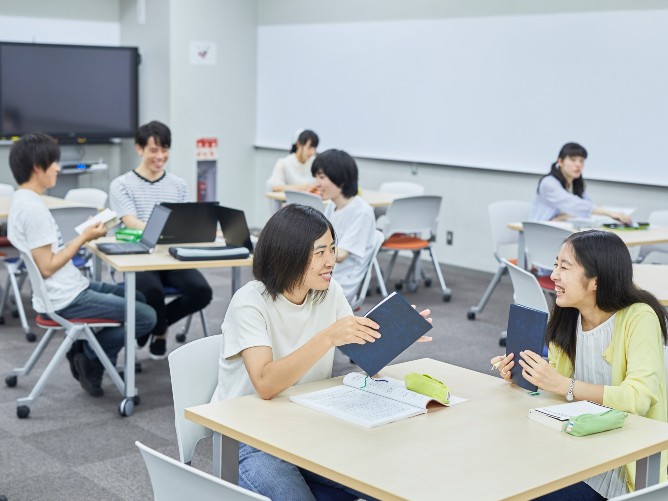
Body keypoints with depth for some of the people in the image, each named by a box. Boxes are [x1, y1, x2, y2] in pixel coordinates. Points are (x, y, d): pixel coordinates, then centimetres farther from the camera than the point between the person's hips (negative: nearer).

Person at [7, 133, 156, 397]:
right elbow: (47, 267, -22)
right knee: (146, 317, -9)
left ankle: (84, 349, 14)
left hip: (69, 289, 10)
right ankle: (89, 357, 6)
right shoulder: (32, 208, -21)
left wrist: (84, 234, 6)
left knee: (138, 298, 22)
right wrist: (84, 238, -13)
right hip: (65, 299, -10)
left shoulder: (23, 200, 10)